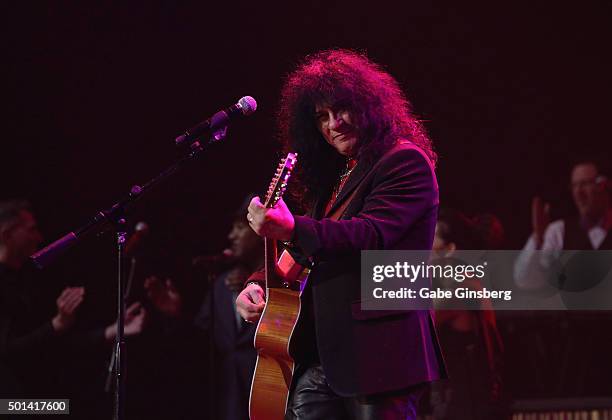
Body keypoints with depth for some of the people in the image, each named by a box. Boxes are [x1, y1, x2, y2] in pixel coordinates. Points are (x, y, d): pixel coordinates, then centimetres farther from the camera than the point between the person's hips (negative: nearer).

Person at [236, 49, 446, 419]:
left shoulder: (405, 161, -4)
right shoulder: (333, 177, 22)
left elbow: (372, 234, -18)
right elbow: (306, 255, 28)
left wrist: (292, 230, -29)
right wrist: (258, 285, 10)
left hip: (377, 354, -8)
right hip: (319, 355, 8)